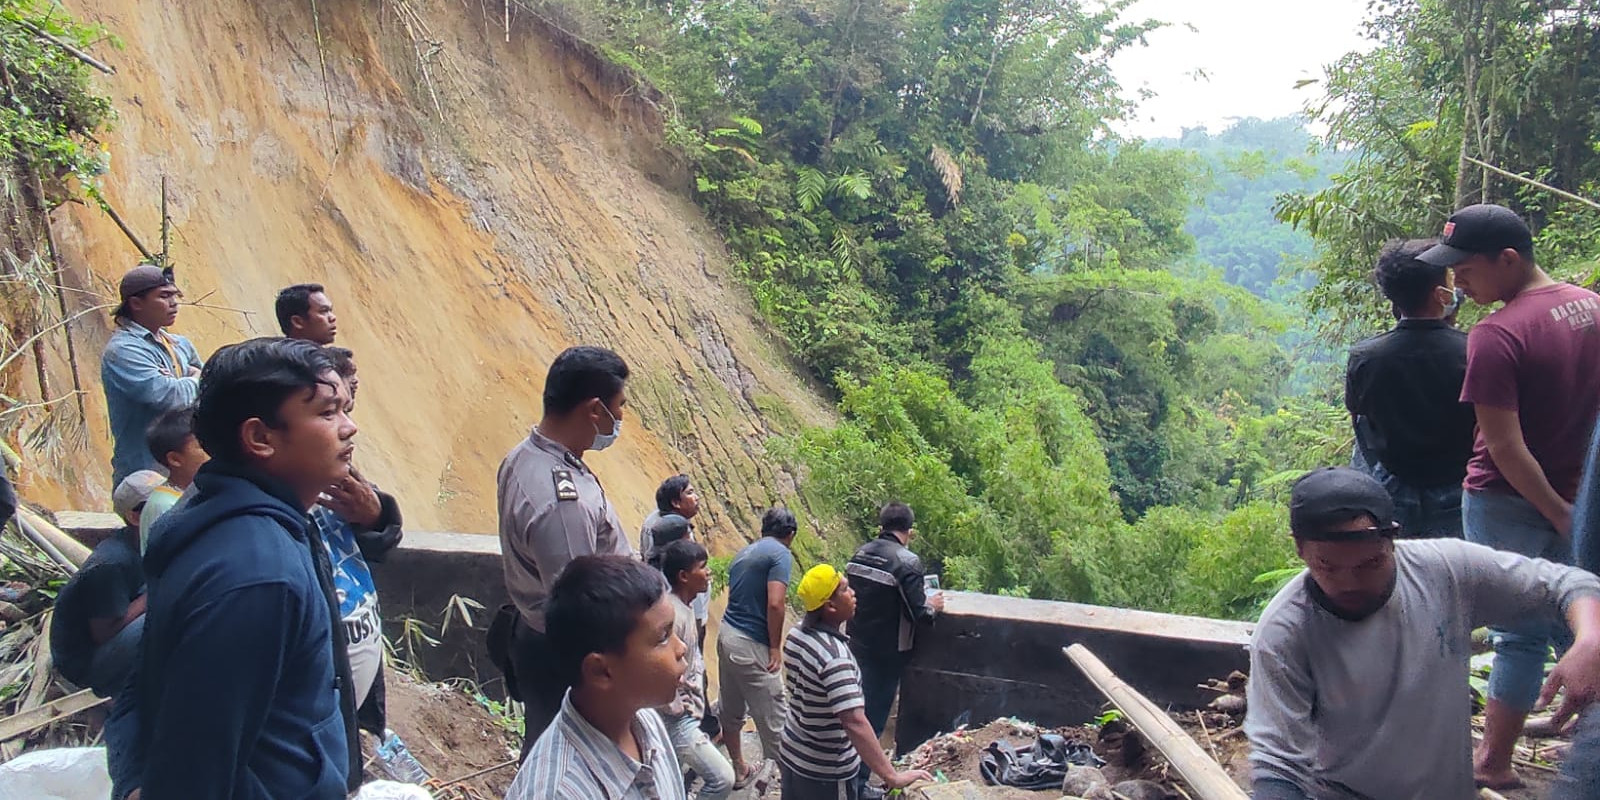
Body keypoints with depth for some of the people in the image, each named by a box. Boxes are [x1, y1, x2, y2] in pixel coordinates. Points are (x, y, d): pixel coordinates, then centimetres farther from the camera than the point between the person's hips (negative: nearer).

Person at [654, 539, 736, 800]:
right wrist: (678, 709, -16)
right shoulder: (672, 615, -26)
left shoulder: (685, 608, 4)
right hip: (675, 719, -10)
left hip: (684, 714, 10)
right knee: (722, 778, -10)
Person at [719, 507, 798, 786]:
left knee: (732, 711, 18)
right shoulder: (781, 554, -10)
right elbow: (774, 604, -20)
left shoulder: (744, 553, 15)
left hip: (727, 635, 9)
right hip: (750, 644, -9)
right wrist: (775, 648, -11)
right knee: (773, 718, 2)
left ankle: (739, 770, 30)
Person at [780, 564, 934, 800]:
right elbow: (855, 723, -37)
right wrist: (892, 777, -37)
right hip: (826, 773, -8)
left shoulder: (796, 635, -4)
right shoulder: (834, 655, -30)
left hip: (790, 755, 8)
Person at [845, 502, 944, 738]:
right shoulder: (907, 561, -19)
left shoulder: (860, 553, 1)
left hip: (857, 642, 6)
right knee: (876, 709, 8)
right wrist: (933, 606, 1)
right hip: (887, 651, -6)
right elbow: (918, 613, -22)